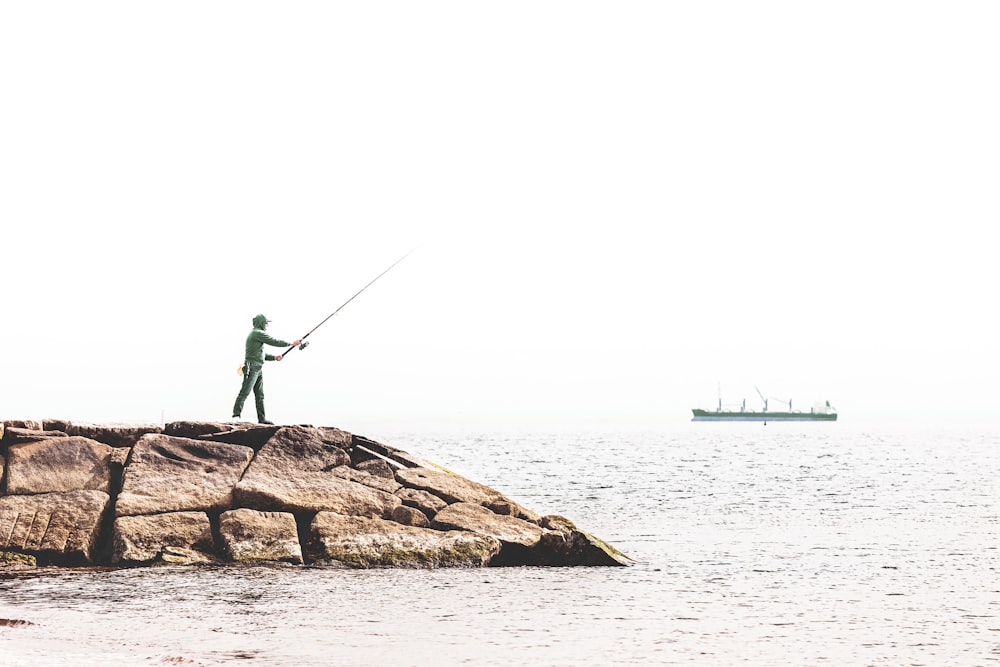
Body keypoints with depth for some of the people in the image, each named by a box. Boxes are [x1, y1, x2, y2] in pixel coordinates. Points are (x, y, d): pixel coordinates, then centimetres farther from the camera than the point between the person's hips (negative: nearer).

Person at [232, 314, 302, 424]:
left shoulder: (257, 334, 23)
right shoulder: (258, 333, -8)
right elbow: (274, 342, -11)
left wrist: (274, 357, 15)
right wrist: (291, 344, -2)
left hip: (258, 369, 10)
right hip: (252, 368, -10)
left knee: (260, 395, 7)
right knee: (245, 392, -13)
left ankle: (261, 418, 6)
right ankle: (236, 415, -16)